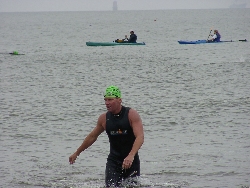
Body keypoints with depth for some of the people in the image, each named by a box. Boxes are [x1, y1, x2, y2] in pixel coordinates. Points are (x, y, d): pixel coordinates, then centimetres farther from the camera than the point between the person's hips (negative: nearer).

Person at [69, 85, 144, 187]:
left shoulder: (132, 115, -10)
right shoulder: (104, 118, 2)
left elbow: (140, 137, -21)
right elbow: (92, 137, 18)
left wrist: (131, 156, -37)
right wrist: (77, 153, 25)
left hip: (131, 161, -2)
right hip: (113, 161, 2)